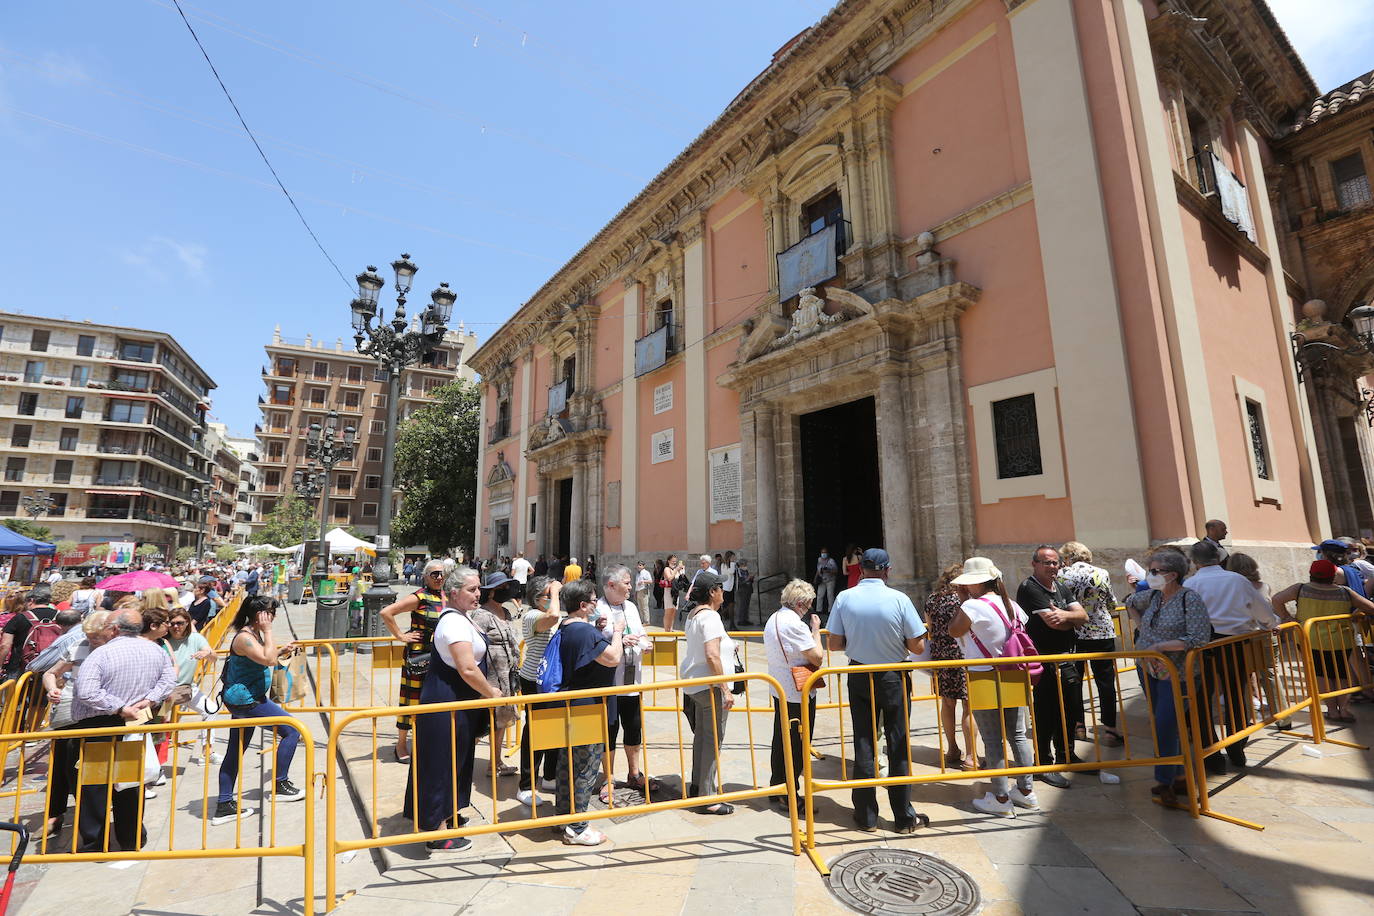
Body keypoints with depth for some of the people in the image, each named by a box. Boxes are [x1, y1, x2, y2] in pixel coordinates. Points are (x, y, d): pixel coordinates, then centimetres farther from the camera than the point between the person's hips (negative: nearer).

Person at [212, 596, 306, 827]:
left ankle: (224, 806, 27)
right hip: (246, 700, -11)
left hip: (242, 701, 11)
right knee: (292, 730, -7)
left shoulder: (253, 634, 10)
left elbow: (265, 657, 24)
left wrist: (281, 652, 9)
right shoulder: (244, 638, -21)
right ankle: (280, 785, 3)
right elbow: (268, 660, -30)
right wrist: (268, 631, -24)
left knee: (235, 752, 17)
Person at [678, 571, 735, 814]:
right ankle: (708, 798, 5)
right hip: (710, 686, -10)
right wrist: (725, 689, -21)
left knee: (701, 736, 19)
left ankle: (697, 785, 31)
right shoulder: (710, 616, -18)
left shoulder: (693, 614, 11)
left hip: (694, 684, 10)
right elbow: (712, 656, -25)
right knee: (713, 740, -2)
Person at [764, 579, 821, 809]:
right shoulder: (794, 624, -22)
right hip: (798, 693, -9)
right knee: (796, 745, 4)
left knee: (780, 741, 18)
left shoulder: (773, 619, 7)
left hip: (779, 689, 9)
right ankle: (788, 796, 14)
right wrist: (816, 631, -9)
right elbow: (817, 658, -20)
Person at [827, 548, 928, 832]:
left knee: (864, 746, 11)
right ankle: (904, 817, 22)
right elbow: (918, 647, -11)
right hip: (893, 679, -2)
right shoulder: (899, 599, -16)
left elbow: (835, 644, -7)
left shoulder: (844, 598, -10)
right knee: (899, 746, 11)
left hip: (859, 678, 2)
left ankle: (866, 816, 22)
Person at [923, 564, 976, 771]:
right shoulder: (960, 599, -13)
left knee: (947, 703, 17)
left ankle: (952, 750, 28)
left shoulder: (931, 599, 7)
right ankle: (970, 757, 7)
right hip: (961, 657, -6)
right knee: (969, 706, 3)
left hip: (939, 656, 6)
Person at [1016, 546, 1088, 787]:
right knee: (1045, 714, -2)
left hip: (1066, 659, 8)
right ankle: (1043, 764, 10)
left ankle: (1066, 756, 36)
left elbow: (1083, 616, 3)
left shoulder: (1062, 588, 13)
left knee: (1069, 711, 19)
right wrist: (1071, 618, -1)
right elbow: (1053, 622, -20)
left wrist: (1064, 615, -17)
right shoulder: (1029, 589, -14)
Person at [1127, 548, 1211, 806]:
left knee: (1165, 727, -7)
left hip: (1175, 674, -7)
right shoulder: (1153, 595, 4)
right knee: (1162, 725, 15)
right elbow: (1131, 603, 26)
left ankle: (1164, 783, 6)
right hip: (1150, 670, 7)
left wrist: (1159, 645, -22)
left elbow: (1199, 639, -24)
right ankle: (1177, 777, 29)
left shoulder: (1190, 599, -16)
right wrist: (1142, 629, 15)